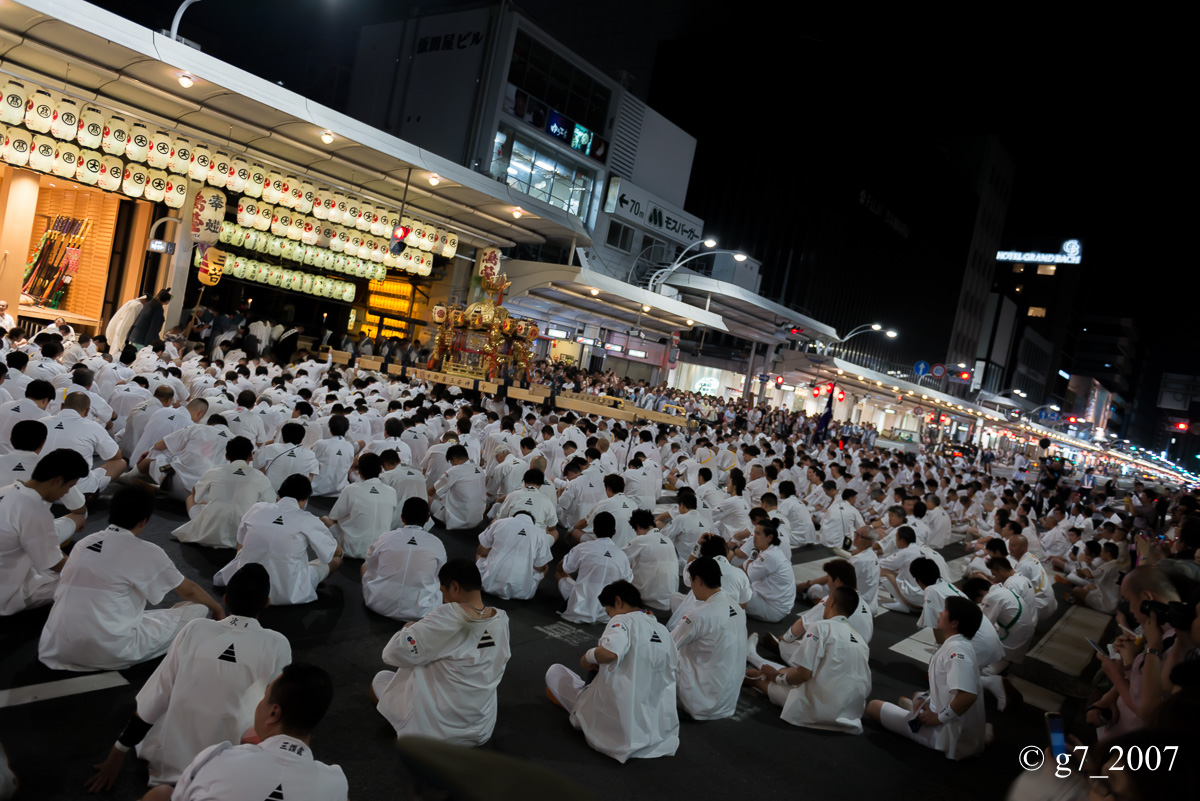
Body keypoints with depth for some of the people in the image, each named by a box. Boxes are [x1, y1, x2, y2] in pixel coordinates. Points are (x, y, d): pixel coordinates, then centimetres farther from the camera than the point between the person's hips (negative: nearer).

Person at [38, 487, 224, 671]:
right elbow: (189, 591, 8)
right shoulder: (146, 552, -6)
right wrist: (217, 608, 27)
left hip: (57, 648, 7)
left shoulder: (83, 543, 9)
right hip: (108, 654, -6)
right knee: (196, 610, 0)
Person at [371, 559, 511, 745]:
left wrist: (408, 629, 1)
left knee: (380, 680, 16)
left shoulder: (446, 619, -24)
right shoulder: (501, 619, -6)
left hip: (437, 730, -6)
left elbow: (393, 653, -22)